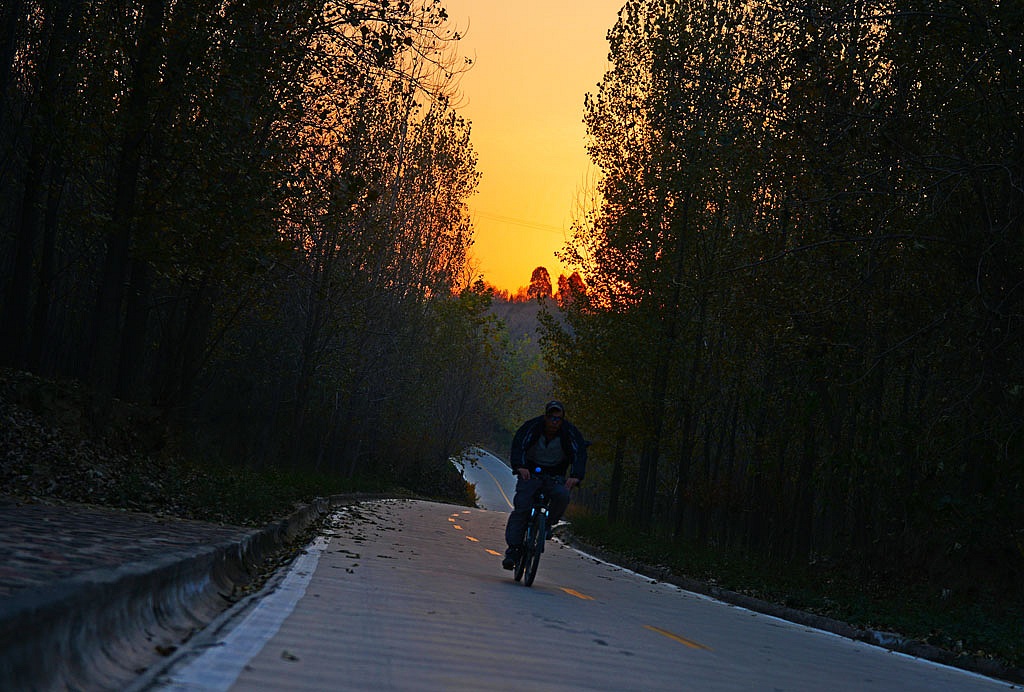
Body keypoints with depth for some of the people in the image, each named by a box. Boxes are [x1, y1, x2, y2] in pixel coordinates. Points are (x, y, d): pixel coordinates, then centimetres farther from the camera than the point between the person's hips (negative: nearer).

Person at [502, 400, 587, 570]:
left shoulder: (569, 432, -12)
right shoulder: (533, 426, -15)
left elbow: (579, 454, -23)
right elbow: (519, 445, -28)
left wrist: (575, 476, -41)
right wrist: (520, 466, -47)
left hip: (555, 475, 1)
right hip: (530, 472, -1)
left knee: (562, 496, -30)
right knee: (521, 508, -18)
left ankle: (548, 523, -2)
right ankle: (513, 549, -15)